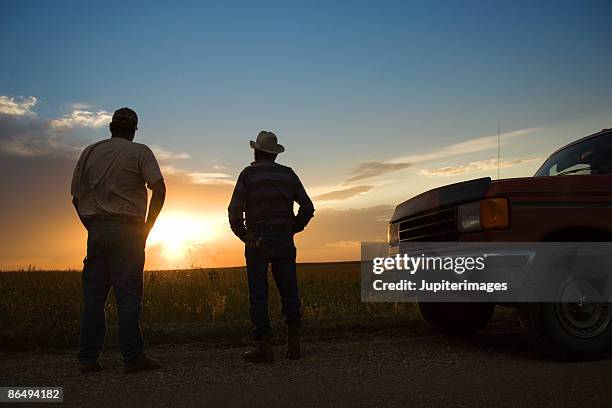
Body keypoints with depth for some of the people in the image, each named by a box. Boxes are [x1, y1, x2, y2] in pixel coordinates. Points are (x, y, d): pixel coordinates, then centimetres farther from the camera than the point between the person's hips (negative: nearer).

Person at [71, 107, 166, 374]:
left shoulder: (89, 152, 13)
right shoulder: (139, 152, 1)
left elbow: (76, 197, 13)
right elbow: (159, 189, -11)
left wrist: (92, 229, 16)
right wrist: (147, 226, -3)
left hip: (95, 229, 4)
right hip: (126, 230, -4)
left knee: (93, 295, 7)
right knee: (128, 295, -3)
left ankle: (88, 358, 9)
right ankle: (133, 357, -2)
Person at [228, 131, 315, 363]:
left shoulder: (249, 174, -2)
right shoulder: (288, 174, 9)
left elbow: (235, 210, -9)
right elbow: (308, 207, 8)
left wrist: (243, 235, 4)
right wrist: (292, 230, 14)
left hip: (258, 241, -3)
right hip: (284, 241, 3)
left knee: (258, 294, 0)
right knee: (289, 291, 8)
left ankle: (264, 346, -4)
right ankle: (293, 344, 6)